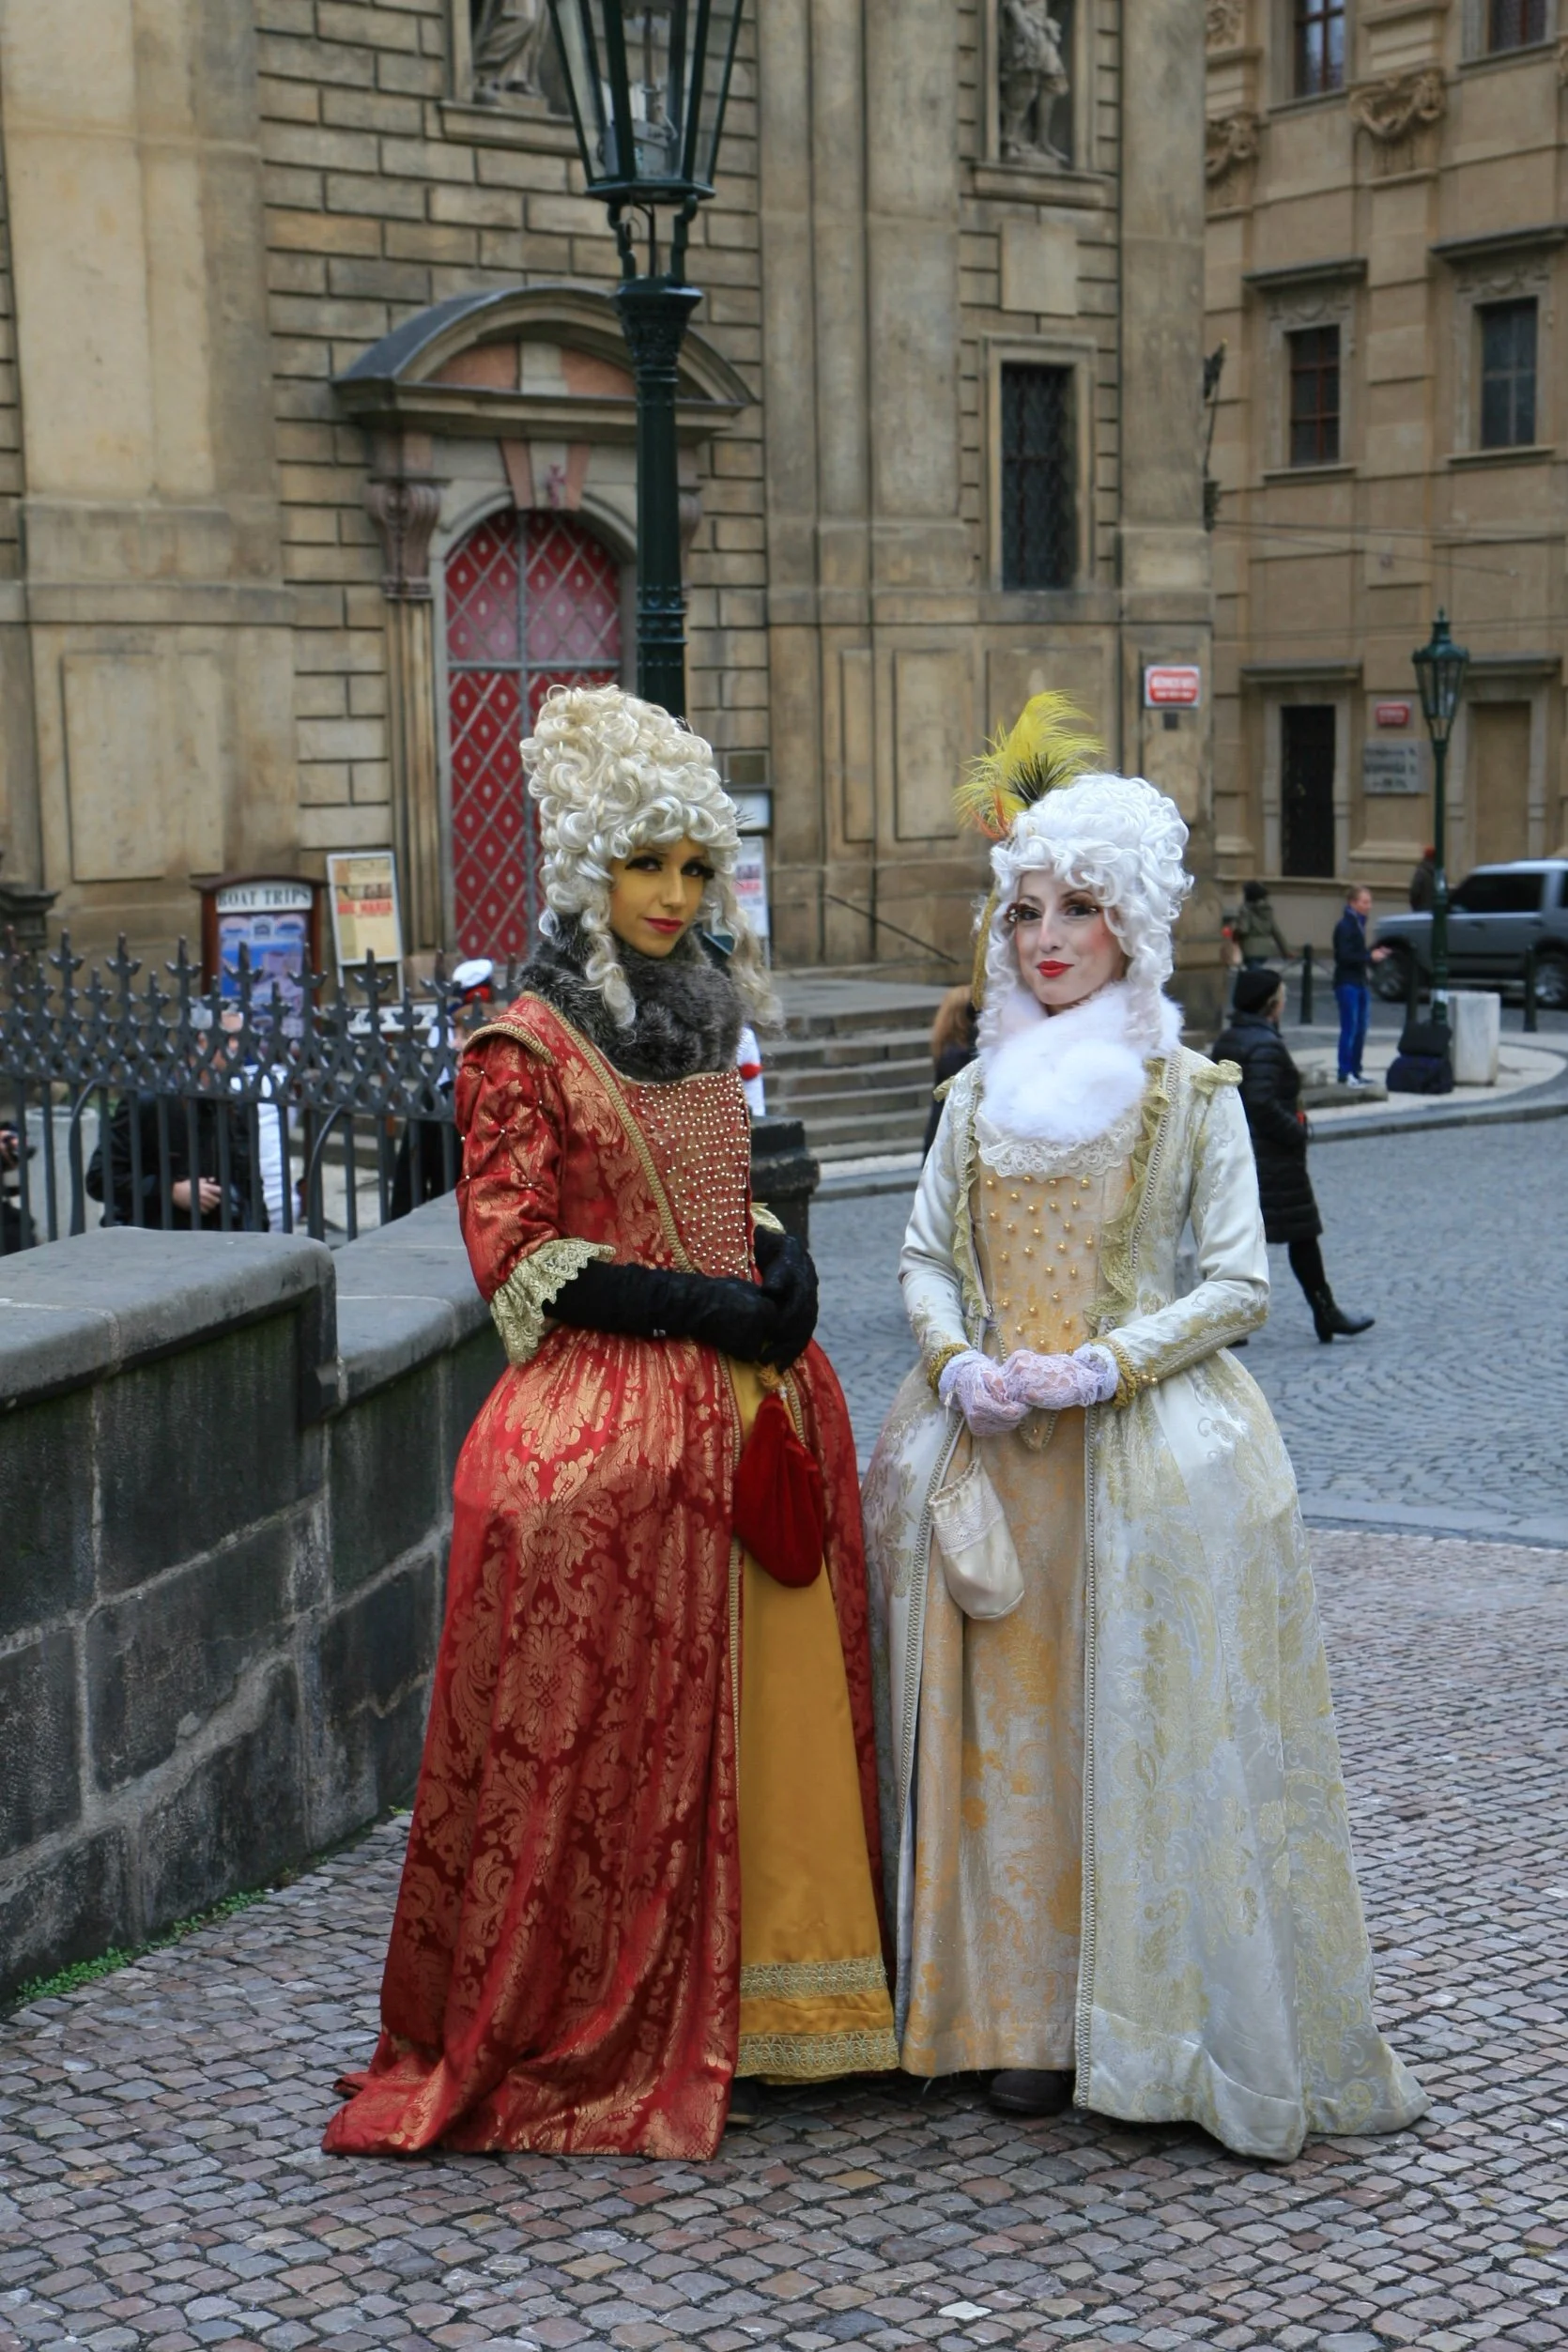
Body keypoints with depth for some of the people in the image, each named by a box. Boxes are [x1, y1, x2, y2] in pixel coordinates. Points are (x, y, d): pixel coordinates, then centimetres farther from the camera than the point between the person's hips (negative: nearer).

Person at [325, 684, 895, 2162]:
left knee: (766, 1709, 8)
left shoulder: (699, 1026, 14)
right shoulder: (524, 1046, -7)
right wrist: (707, 1306, -15)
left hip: (753, 1403, 7)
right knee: (615, 1736, -3)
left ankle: (743, 2009, 20)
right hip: (610, 1423, -7)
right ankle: (582, 2038, 9)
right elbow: (515, 1259, -12)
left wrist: (778, 1267, 1)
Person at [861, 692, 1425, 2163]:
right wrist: (960, 1363, -7)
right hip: (987, 1445, 4)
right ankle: (1024, 2019, 12)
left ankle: (1154, 2024, 7)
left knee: (1138, 1732, -5)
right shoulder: (978, 1092, 12)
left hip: (1144, 1443, -4)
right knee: (1001, 1731, 3)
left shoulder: (1193, 1096, 0)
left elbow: (1237, 1284, -4)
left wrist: (1099, 1368, -15)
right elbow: (925, 1257, 13)